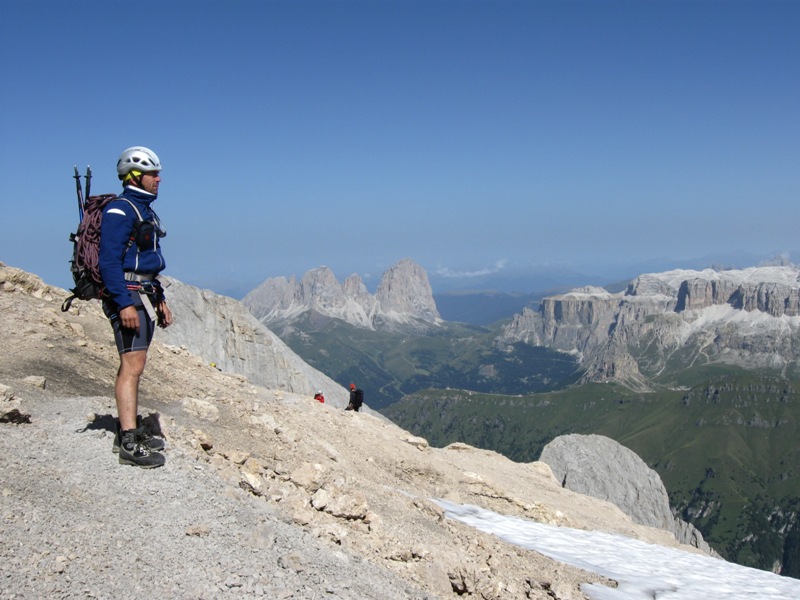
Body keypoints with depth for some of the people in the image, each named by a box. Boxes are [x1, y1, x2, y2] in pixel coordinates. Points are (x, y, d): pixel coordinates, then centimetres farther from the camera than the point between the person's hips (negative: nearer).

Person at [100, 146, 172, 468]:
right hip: (126, 296, -10)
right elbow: (109, 261, -19)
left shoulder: (144, 210, 19)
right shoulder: (119, 211, -11)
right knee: (132, 367, -13)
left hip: (143, 296, 10)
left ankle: (130, 429, 20)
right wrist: (125, 304, -25)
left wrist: (160, 301, 23)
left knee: (132, 366, 13)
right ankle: (129, 443, -12)